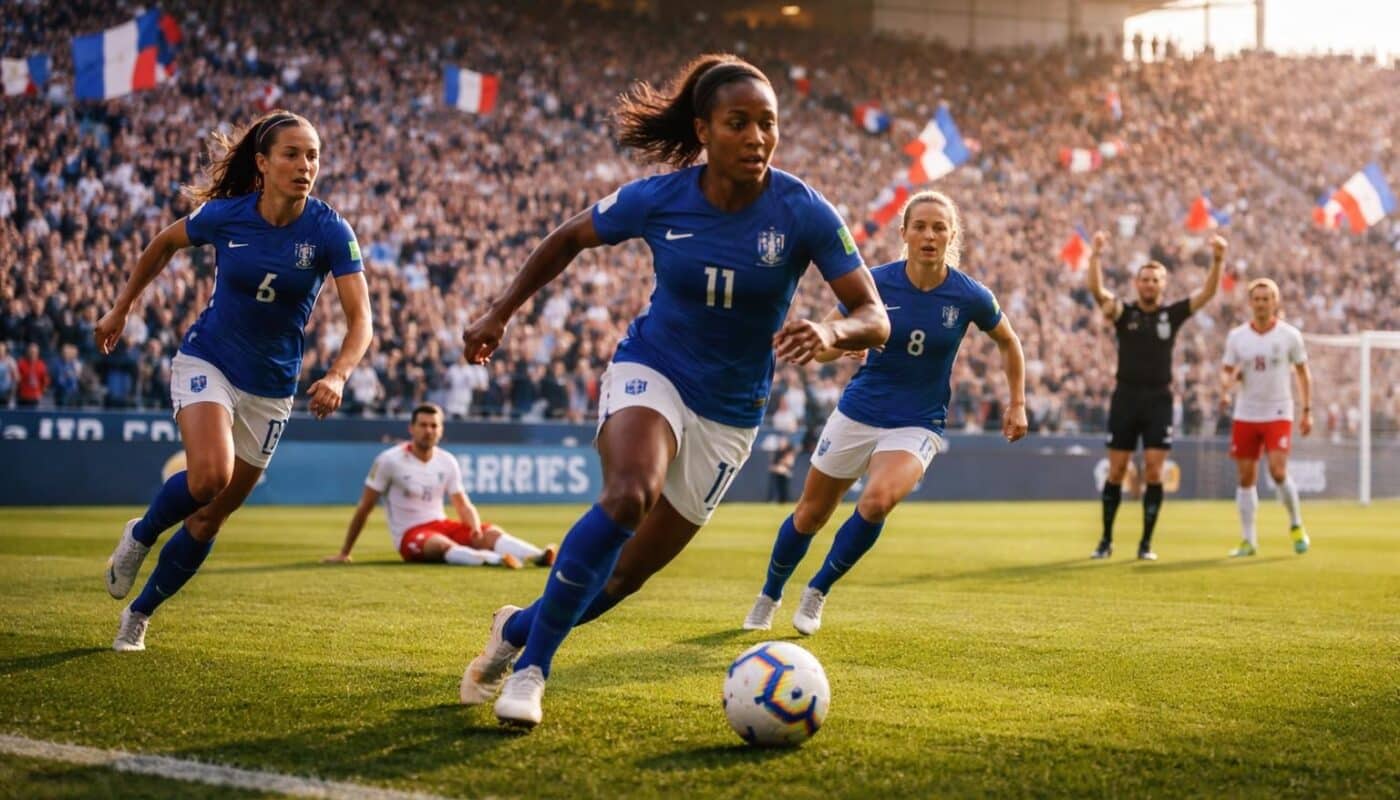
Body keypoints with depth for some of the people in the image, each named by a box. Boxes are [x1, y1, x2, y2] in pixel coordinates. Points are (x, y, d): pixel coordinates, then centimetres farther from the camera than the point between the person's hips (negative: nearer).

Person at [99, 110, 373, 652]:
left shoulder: (329, 231, -15)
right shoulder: (225, 215, -13)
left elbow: (360, 317, -21)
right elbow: (164, 244, 8)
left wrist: (338, 376, -39)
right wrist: (120, 311, 12)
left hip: (270, 388, 2)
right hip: (207, 361, -2)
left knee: (211, 517, 9)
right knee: (210, 474, -30)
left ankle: (140, 613, 30)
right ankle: (141, 535, 1)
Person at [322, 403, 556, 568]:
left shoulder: (447, 462, 7)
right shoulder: (390, 460, -8)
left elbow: (464, 506, 12)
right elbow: (364, 509, -3)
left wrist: (475, 527, -13)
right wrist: (344, 553, 0)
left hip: (441, 525, 5)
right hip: (409, 535, -5)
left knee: (491, 533, -21)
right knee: (442, 544, -38)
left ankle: (536, 556, -47)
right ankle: (495, 560, -64)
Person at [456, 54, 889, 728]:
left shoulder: (803, 212, -17)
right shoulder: (657, 199, -13)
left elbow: (874, 318, -19)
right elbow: (569, 239, 6)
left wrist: (830, 332, -41)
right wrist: (500, 313, 4)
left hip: (729, 412, 2)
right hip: (650, 369, -1)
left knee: (627, 573, 4)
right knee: (630, 493, -33)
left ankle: (517, 630, 34)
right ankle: (529, 669, -19)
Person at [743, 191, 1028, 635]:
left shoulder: (970, 297, -11)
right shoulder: (876, 282, -12)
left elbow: (1009, 343, 9)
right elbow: (821, 346, -6)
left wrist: (1017, 404, 8)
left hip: (917, 427, -1)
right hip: (857, 414, 1)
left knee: (878, 500, -29)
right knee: (810, 515, 11)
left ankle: (817, 591, -6)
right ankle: (769, 596, 38)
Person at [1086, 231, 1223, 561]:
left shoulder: (1172, 314, 5)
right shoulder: (1123, 312, 2)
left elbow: (1207, 293, -4)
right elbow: (1096, 290, -15)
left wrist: (1217, 260, -20)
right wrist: (1095, 256, -31)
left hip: (1159, 400, 0)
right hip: (1125, 397, 0)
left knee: (1153, 472, -4)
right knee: (1116, 472, 3)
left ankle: (1146, 543, 4)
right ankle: (1106, 540, 14)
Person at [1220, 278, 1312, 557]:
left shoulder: (1290, 335, -2)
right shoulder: (1236, 336, 1)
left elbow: (1303, 372, 6)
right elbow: (1226, 371, 5)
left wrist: (1307, 411, 3)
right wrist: (1225, 389, -18)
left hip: (1278, 414, -2)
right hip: (1245, 416, 2)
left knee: (1278, 472, -16)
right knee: (1246, 477, 3)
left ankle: (1296, 526, 8)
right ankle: (1249, 540, 11)